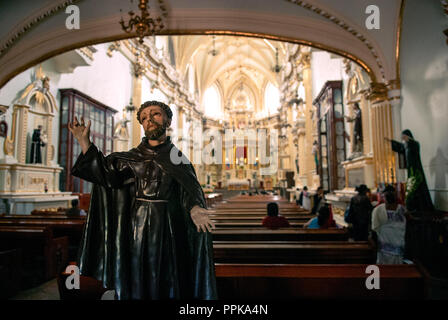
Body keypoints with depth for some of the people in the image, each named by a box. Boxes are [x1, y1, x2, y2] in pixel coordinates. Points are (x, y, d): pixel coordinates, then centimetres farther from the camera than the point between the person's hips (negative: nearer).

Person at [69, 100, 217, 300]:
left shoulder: (178, 159, 4)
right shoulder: (131, 158, 9)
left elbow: (190, 190, -11)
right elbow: (105, 172, -6)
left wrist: (194, 209, -32)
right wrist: (84, 142, -16)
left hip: (165, 230, -1)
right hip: (136, 229, 2)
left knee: (165, 287, 5)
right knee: (135, 285, 9)